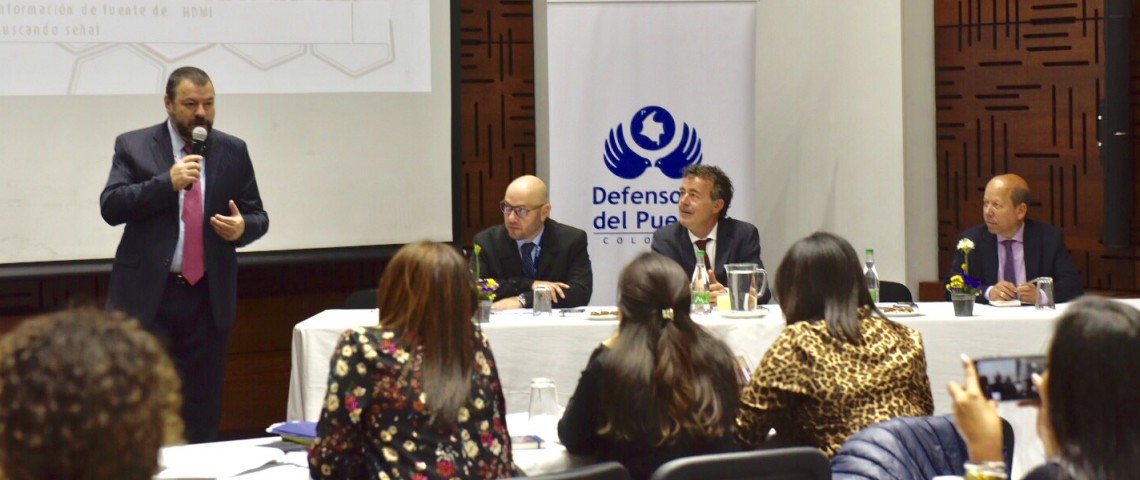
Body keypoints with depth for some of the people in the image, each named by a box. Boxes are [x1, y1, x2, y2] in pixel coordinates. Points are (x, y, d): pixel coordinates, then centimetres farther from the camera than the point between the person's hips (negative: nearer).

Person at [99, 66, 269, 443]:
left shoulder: (233, 151, 8)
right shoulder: (133, 146, 1)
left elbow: (258, 217, 10)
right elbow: (111, 206, -10)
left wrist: (243, 227, -13)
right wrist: (167, 182, -20)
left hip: (209, 296, 2)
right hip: (147, 293, -2)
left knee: (202, 405, 7)